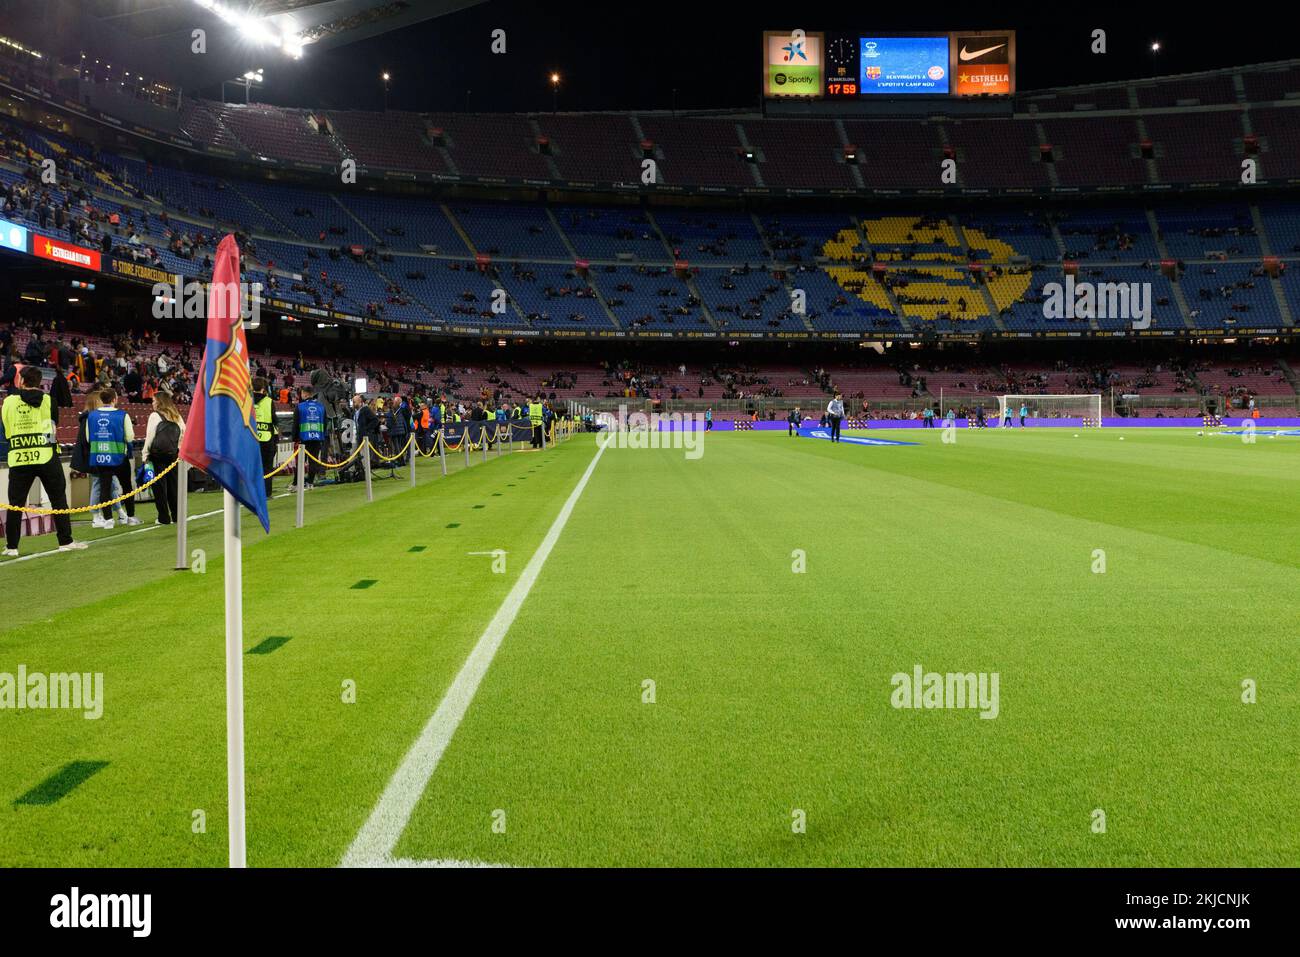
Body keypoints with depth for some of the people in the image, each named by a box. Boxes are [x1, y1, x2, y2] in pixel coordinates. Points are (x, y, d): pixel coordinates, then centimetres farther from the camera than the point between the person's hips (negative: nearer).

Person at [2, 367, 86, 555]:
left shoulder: (8, 402, 1)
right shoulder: (47, 400, 0)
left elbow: (5, 432, 11)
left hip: (18, 460, 1)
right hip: (46, 457, -1)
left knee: (15, 503, 7)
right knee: (58, 499, 7)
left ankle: (11, 546, 9)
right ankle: (65, 541, 6)